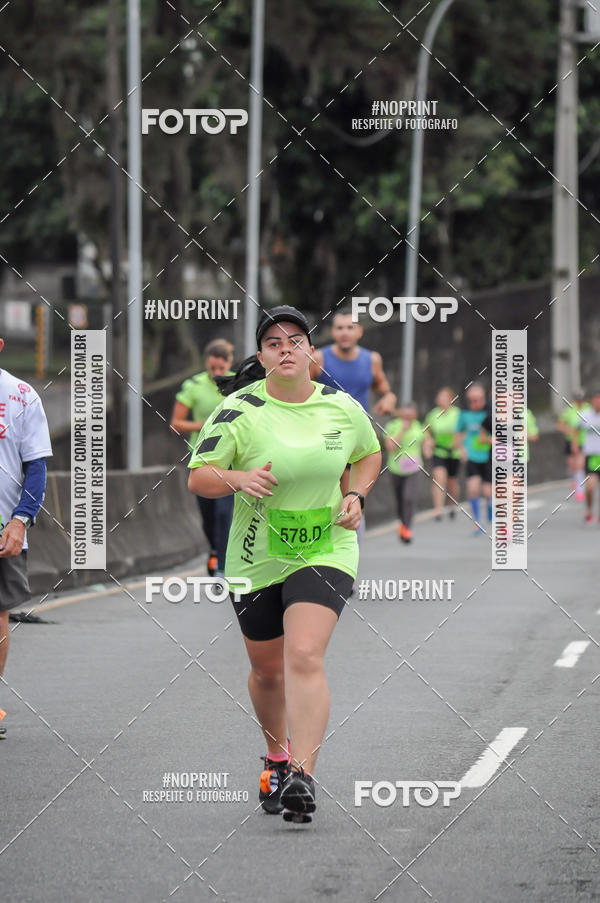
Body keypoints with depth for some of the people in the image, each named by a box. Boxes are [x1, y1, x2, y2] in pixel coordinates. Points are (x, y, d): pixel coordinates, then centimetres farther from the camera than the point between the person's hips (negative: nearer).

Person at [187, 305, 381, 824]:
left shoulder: (341, 407, -2)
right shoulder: (239, 411, -9)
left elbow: (369, 454, 18)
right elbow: (198, 478, -7)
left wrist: (356, 496, 0)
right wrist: (237, 478, -27)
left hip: (326, 551, -1)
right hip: (257, 557, 1)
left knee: (304, 656, -21)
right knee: (267, 669, 14)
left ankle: (302, 777, -25)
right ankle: (277, 758, 42)